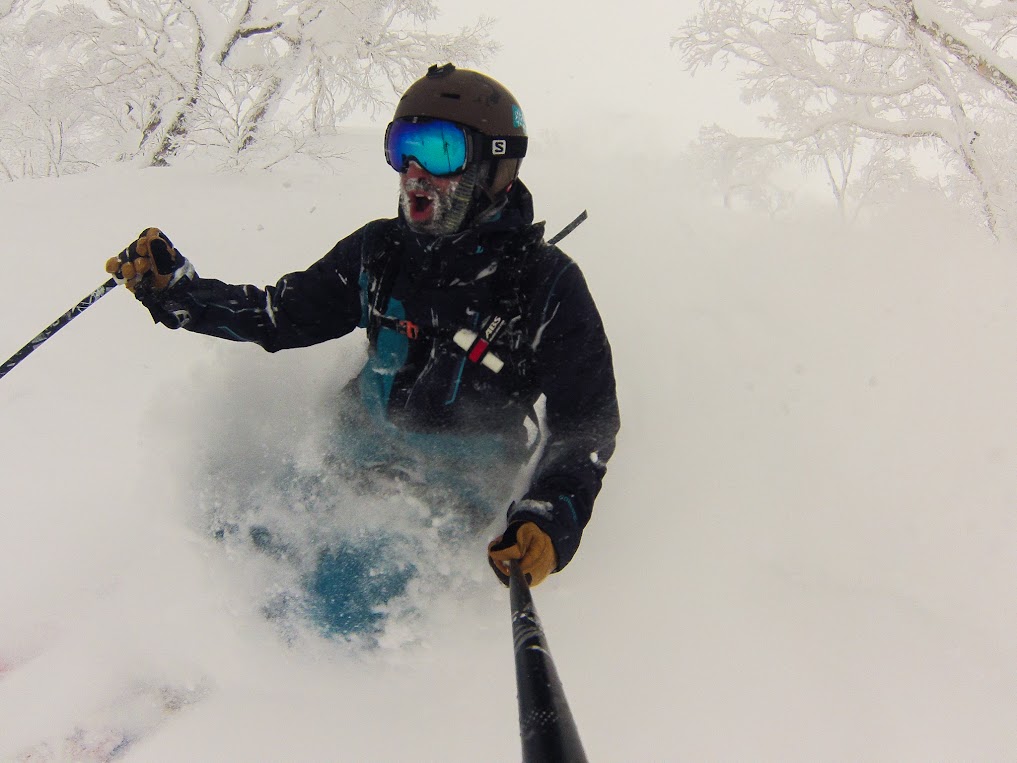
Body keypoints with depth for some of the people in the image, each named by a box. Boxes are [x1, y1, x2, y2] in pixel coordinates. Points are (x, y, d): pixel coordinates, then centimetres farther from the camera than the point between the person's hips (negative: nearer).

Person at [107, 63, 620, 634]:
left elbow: (586, 420, -13)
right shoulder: (380, 249, -2)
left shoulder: (550, 286, -15)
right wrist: (175, 289, -4)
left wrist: (552, 517, -31)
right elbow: (283, 315, 9)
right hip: (359, 449, 5)